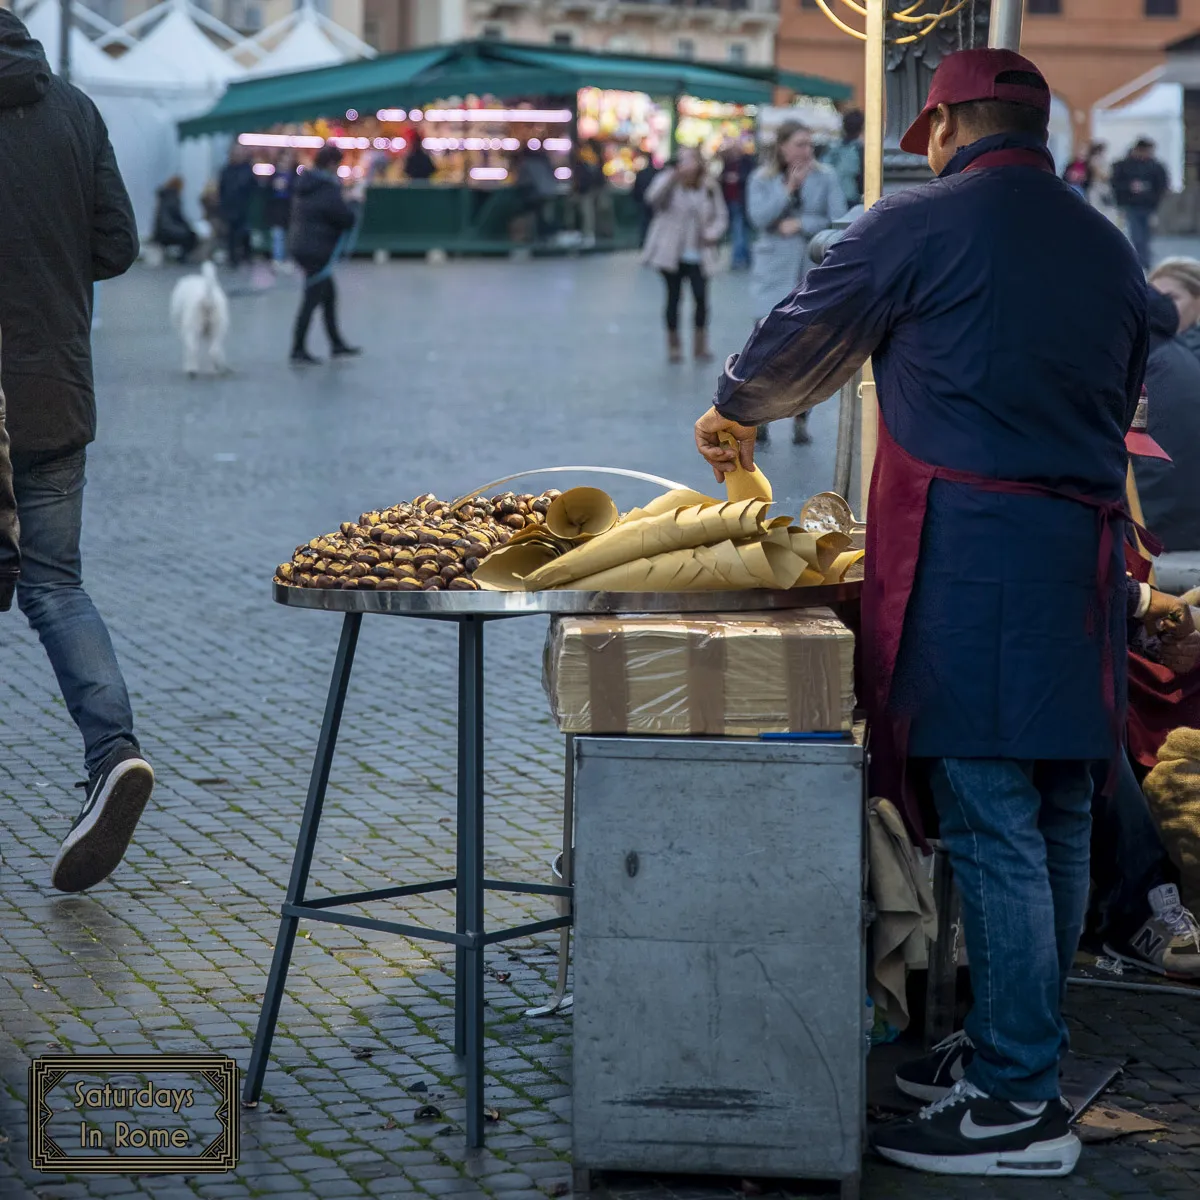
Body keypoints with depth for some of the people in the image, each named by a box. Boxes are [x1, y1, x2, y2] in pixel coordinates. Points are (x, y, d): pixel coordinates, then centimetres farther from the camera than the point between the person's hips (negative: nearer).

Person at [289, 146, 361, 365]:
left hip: (303, 246, 10)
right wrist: (354, 207, 7)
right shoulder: (328, 189, -19)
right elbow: (347, 218, -17)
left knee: (329, 295, 20)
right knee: (312, 300, -5)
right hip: (318, 252, -10)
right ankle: (298, 352, -2)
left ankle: (336, 344, 29)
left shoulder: (304, 184, 9)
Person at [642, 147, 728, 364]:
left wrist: (713, 234, -13)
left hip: (698, 255, 2)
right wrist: (675, 176, -40)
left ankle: (700, 344, 10)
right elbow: (654, 198, -26)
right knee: (673, 297, 5)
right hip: (671, 254, -1)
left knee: (701, 297, -6)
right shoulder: (668, 182, -4)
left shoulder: (710, 187, 4)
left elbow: (721, 216, 8)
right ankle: (673, 345, 17)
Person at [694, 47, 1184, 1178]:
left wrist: (733, 413, 27)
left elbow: (798, 341, 8)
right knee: (1058, 823, 13)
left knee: (992, 828, -5)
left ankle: (1018, 1104, -3)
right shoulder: (1109, 249, 15)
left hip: (968, 554, -7)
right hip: (1084, 553, 7)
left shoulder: (916, 225, -4)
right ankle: (1019, 1049, 24)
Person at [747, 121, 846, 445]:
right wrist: (789, 188, -15)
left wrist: (801, 224, -11)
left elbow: (838, 220, -3)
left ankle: (801, 420, 12)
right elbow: (758, 216, -10)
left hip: (814, 273, 0)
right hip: (774, 273, 0)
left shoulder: (825, 177, 3)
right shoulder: (762, 180, 4)